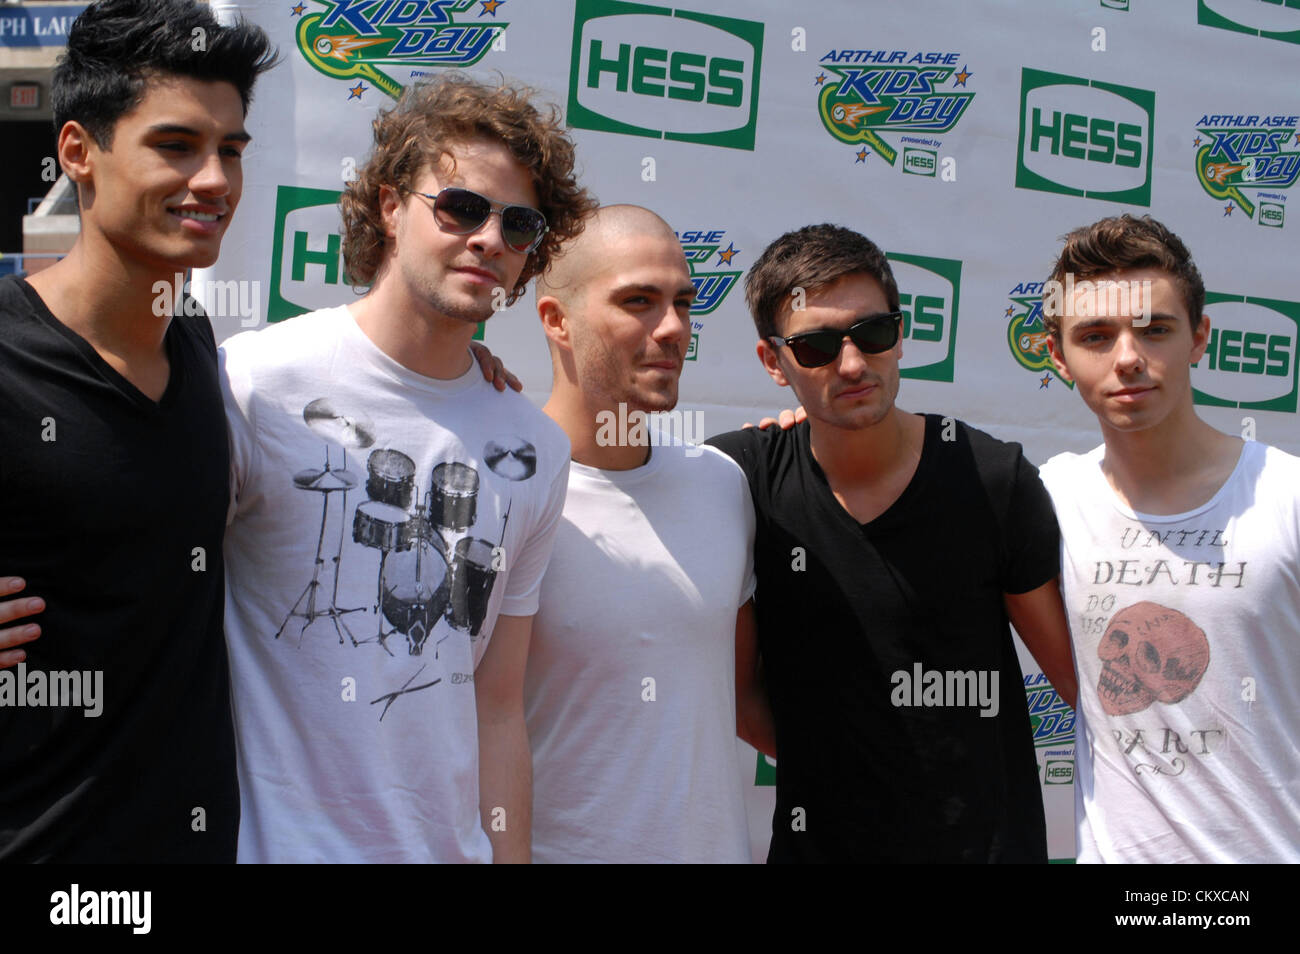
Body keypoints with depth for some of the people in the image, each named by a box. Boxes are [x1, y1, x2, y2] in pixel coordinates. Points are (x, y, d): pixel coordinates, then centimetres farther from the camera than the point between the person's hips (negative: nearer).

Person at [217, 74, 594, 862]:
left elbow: (499, 706, 5)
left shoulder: (536, 451, 3)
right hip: (273, 842, -4)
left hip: (454, 845, 5)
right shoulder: (252, 383, -11)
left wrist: (509, 855, 3)